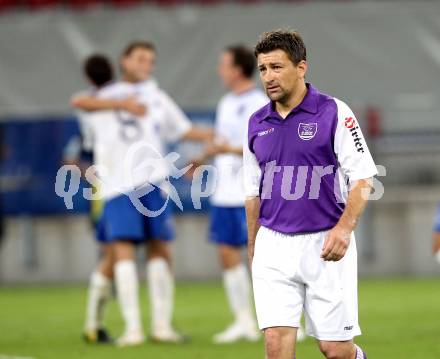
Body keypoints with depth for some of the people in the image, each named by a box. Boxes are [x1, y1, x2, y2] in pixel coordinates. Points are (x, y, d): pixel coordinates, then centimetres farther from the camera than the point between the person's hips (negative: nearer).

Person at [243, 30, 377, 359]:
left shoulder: (333, 112, -5)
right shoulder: (257, 124, 10)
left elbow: (363, 178, -8)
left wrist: (343, 228, -22)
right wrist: (253, 249, 21)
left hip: (325, 245, -3)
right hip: (273, 246, 3)